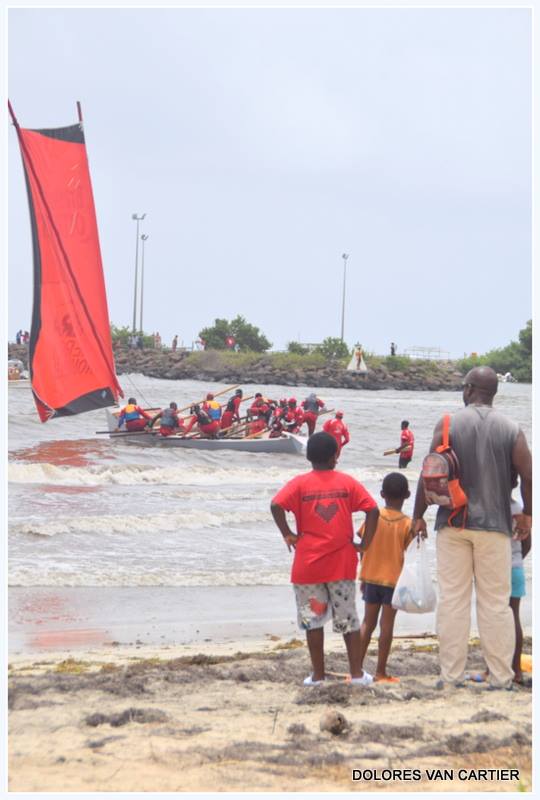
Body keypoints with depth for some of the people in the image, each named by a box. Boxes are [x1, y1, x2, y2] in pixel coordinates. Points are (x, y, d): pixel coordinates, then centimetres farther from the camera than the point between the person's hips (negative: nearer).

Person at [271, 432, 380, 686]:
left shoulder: (300, 483, -3)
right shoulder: (347, 482, 1)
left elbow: (276, 505, -18)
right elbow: (372, 510, -6)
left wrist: (288, 534, -8)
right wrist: (365, 543, -2)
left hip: (308, 565, -1)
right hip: (342, 563, 1)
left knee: (312, 619, 7)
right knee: (348, 618, 10)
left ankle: (317, 674, 10)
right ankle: (357, 673, 11)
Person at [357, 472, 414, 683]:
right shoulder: (407, 524, -8)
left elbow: (363, 549, 2)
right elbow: (409, 556, -7)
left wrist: (363, 578, 12)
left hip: (371, 578, 3)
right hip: (394, 579, -3)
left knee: (368, 623, 11)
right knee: (387, 625, 1)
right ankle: (381, 672, 3)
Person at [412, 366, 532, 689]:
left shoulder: (448, 424, -2)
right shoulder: (511, 429, 0)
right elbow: (528, 476, -3)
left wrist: (418, 515, 4)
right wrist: (526, 514, 12)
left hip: (454, 524, 0)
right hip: (494, 524, 0)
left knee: (453, 599, 4)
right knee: (496, 602, 5)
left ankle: (451, 674, 6)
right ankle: (501, 677, 5)